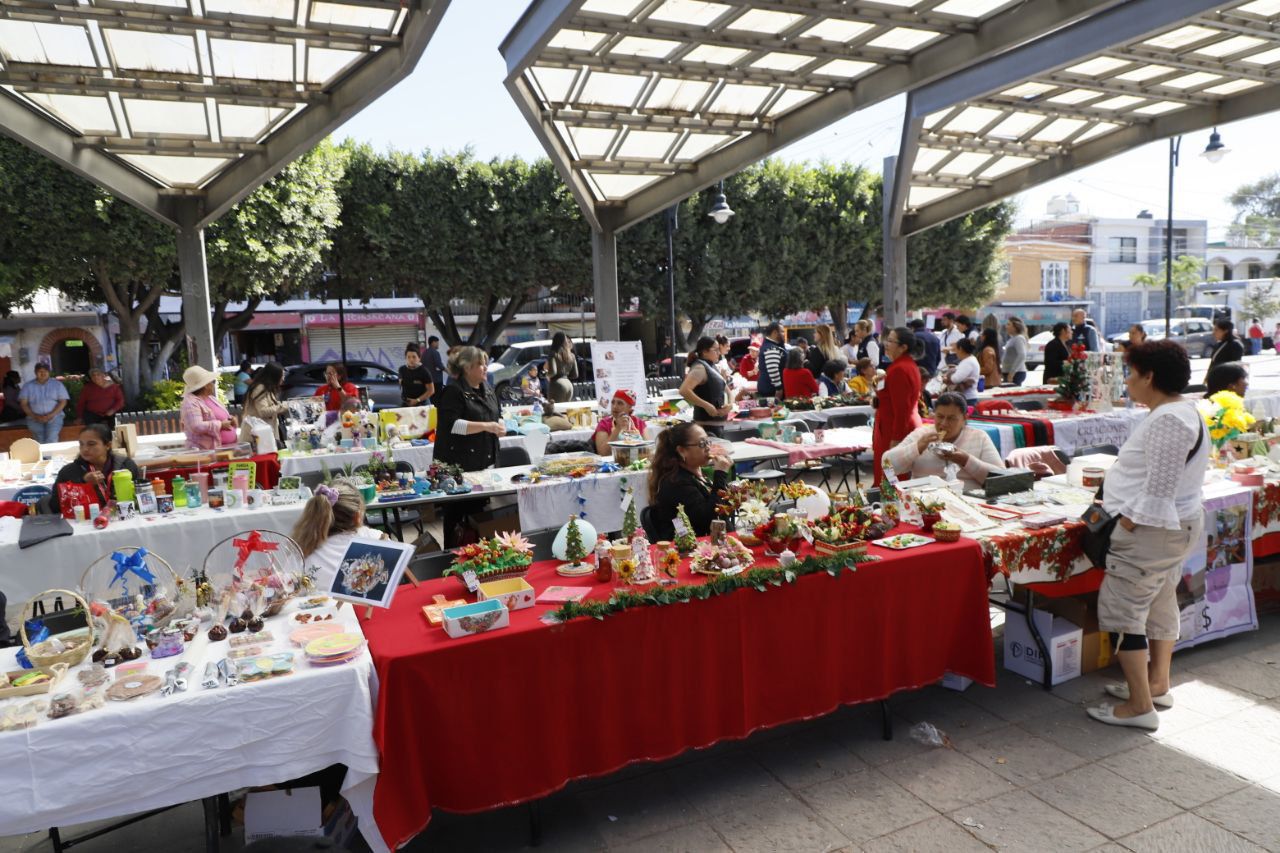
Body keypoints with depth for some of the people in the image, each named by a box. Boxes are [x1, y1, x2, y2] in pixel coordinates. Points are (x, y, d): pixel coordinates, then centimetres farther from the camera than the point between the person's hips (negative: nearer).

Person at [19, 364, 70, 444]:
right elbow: (24, 404, 6)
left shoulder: (57, 384, 8)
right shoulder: (27, 386, 11)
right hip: (35, 419, 2)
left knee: (51, 439, -25)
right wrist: (35, 416, -9)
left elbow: (63, 402, 2)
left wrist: (51, 415, -11)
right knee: (39, 443, -14)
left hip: (54, 417, -2)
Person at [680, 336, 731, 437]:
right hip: (707, 424, -10)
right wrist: (706, 405, -26)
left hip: (718, 423, 10)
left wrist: (730, 404, -1)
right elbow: (683, 390, -29)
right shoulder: (700, 368, -14)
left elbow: (725, 390, 21)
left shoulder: (711, 367, 14)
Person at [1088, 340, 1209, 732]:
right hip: (1176, 524, 11)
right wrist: (1132, 511, 15)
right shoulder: (1183, 410, 11)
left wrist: (1131, 520, -19)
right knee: (1161, 603, 20)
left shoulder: (1167, 420, -24)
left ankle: (1139, 706, 1)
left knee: (1121, 611, -5)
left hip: (1151, 529, -11)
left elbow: (1160, 486, -26)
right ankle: (1157, 684, 34)